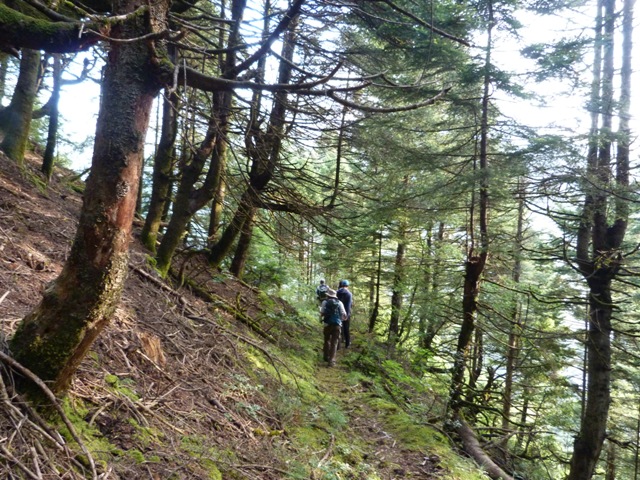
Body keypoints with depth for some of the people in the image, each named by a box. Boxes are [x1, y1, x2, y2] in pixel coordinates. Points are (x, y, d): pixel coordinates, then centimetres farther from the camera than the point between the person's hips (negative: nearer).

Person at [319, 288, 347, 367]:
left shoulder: (325, 302, 0)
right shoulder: (339, 303, 4)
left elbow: (322, 313, -7)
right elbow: (344, 315, 1)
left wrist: (321, 319, 15)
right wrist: (341, 319, 21)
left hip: (328, 324, 0)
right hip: (337, 324, 0)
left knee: (327, 340, 21)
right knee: (334, 343, 2)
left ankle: (327, 357, 30)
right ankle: (331, 360, -5)